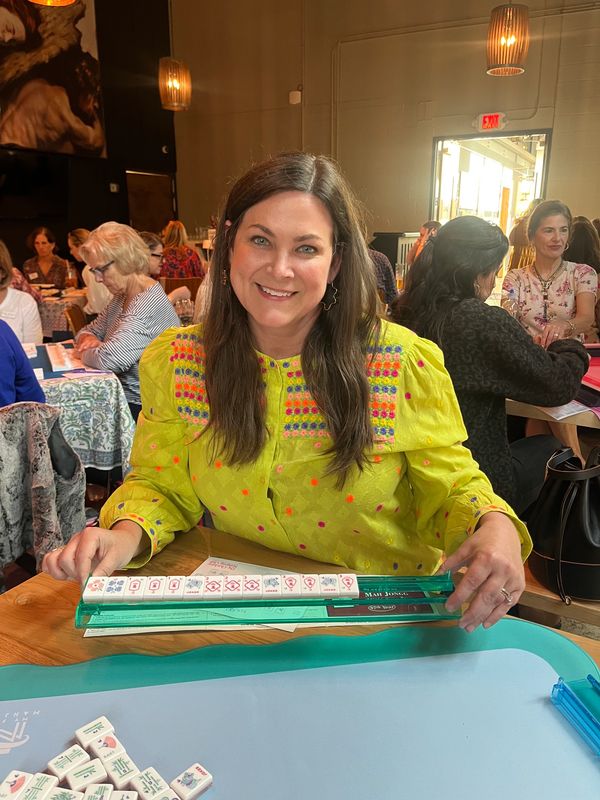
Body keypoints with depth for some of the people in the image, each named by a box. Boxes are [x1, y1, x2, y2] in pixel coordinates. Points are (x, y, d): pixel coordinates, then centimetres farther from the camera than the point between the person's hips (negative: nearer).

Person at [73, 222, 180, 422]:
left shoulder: (149, 304, -21)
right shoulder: (121, 297, 10)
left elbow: (108, 359, -30)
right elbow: (90, 330, 22)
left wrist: (84, 352, -8)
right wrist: (87, 339, -2)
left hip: (142, 408, -8)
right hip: (123, 395, 8)